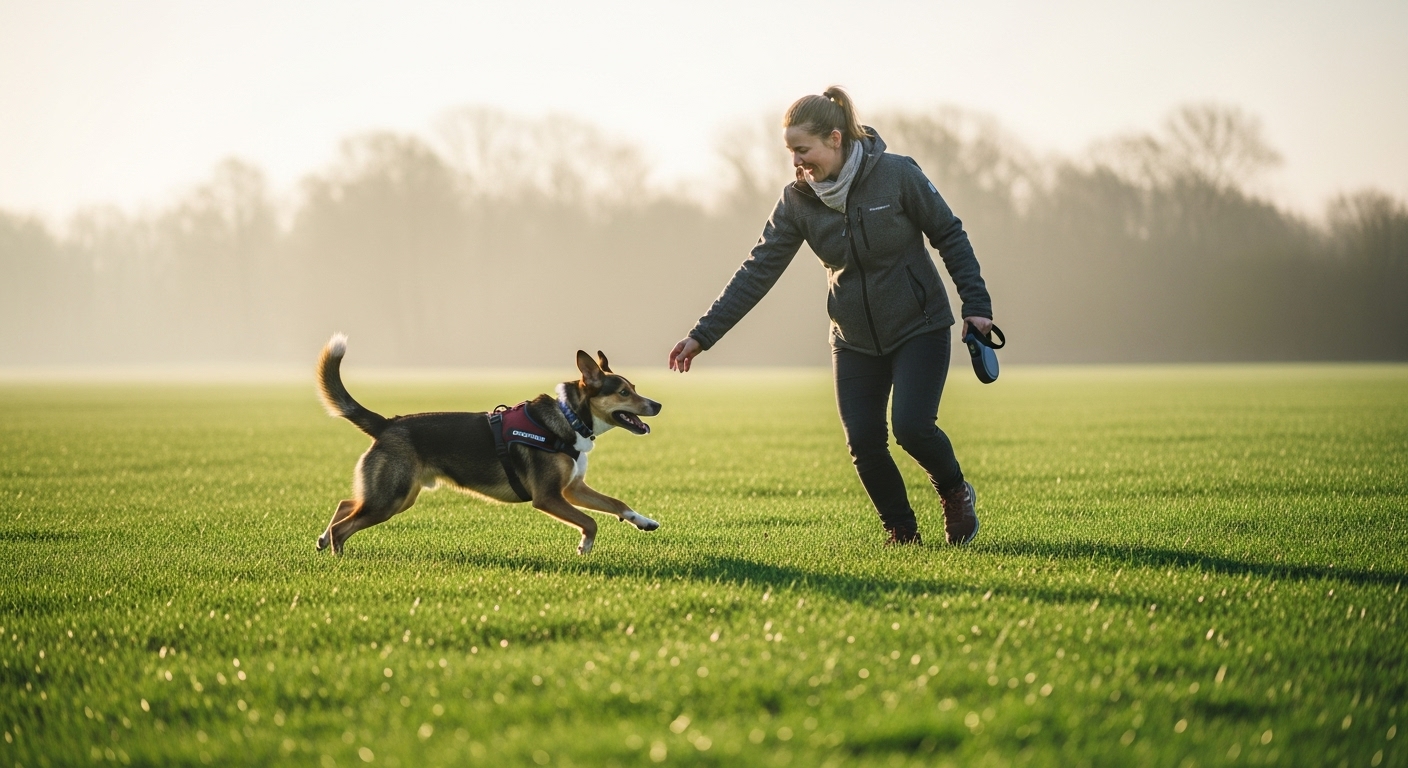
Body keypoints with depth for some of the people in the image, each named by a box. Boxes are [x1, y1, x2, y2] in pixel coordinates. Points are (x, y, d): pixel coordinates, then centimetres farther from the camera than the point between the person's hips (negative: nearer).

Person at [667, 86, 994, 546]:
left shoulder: (897, 175, -18)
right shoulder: (798, 201, -8)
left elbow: (949, 236, -7)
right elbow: (758, 271, -7)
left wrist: (975, 304, -10)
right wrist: (703, 335, -11)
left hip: (919, 328, -3)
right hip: (854, 340, 4)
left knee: (911, 425, -18)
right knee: (863, 443, -5)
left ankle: (956, 494, 13)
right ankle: (902, 533, 17)